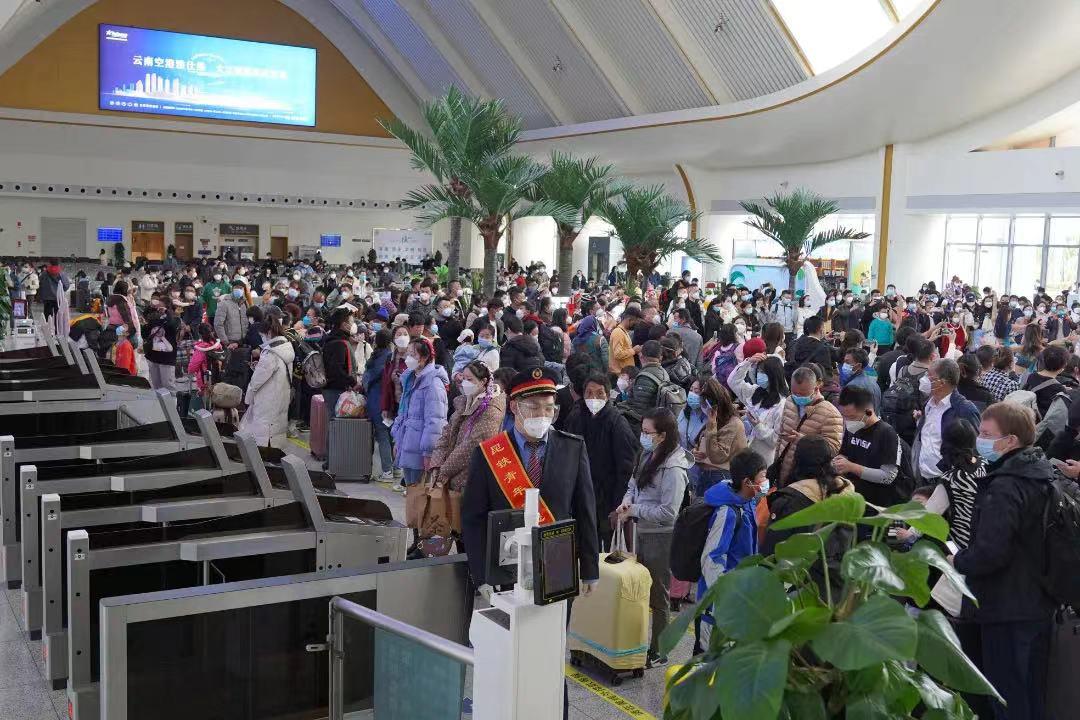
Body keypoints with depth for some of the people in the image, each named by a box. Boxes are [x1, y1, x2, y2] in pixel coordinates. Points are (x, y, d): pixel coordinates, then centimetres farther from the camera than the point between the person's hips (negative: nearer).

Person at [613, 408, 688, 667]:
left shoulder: (673, 469, -21)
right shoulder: (648, 456, 4)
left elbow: (668, 512, -23)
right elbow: (634, 485, 16)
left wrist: (634, 510, -17)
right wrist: (627, 500, -6)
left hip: (661, 537, -8)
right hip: (642, 531, 8)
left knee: (657, 596, 5)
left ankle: (657, 652, 18)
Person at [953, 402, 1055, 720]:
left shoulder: (1005, 486, -22)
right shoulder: (1041, 474, 7)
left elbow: (990, 552, -30)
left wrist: (958, 561, -11)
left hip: (1007, 612, -9)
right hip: (1038, 604, 9)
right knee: (1033, 694, 19)